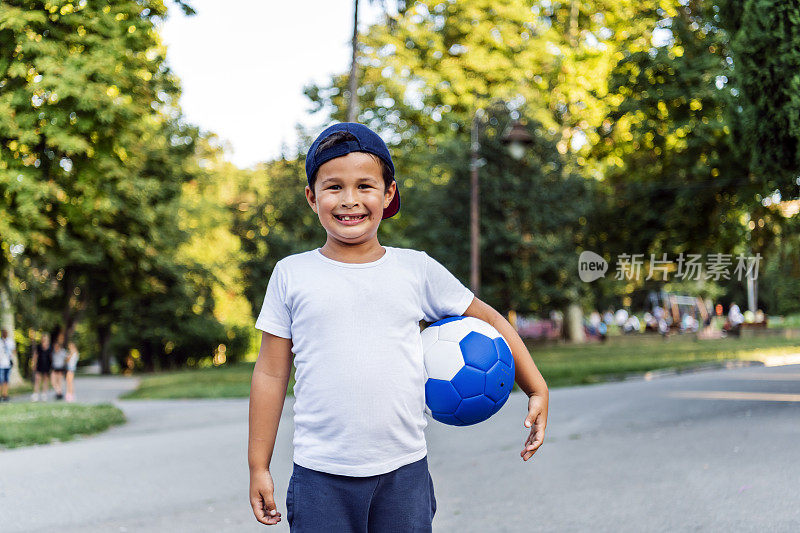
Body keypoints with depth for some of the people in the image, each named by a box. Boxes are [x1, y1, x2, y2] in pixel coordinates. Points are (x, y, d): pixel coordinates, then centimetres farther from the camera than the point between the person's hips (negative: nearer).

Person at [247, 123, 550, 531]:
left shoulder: (417, 270, 4)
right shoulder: (291, 275, 2)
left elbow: (489, 321, 16)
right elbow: (271, 373, 6)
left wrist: (537, 390, 16)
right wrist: (258, 466, 7)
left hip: (404, 471, 1)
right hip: (321, 476, -1)